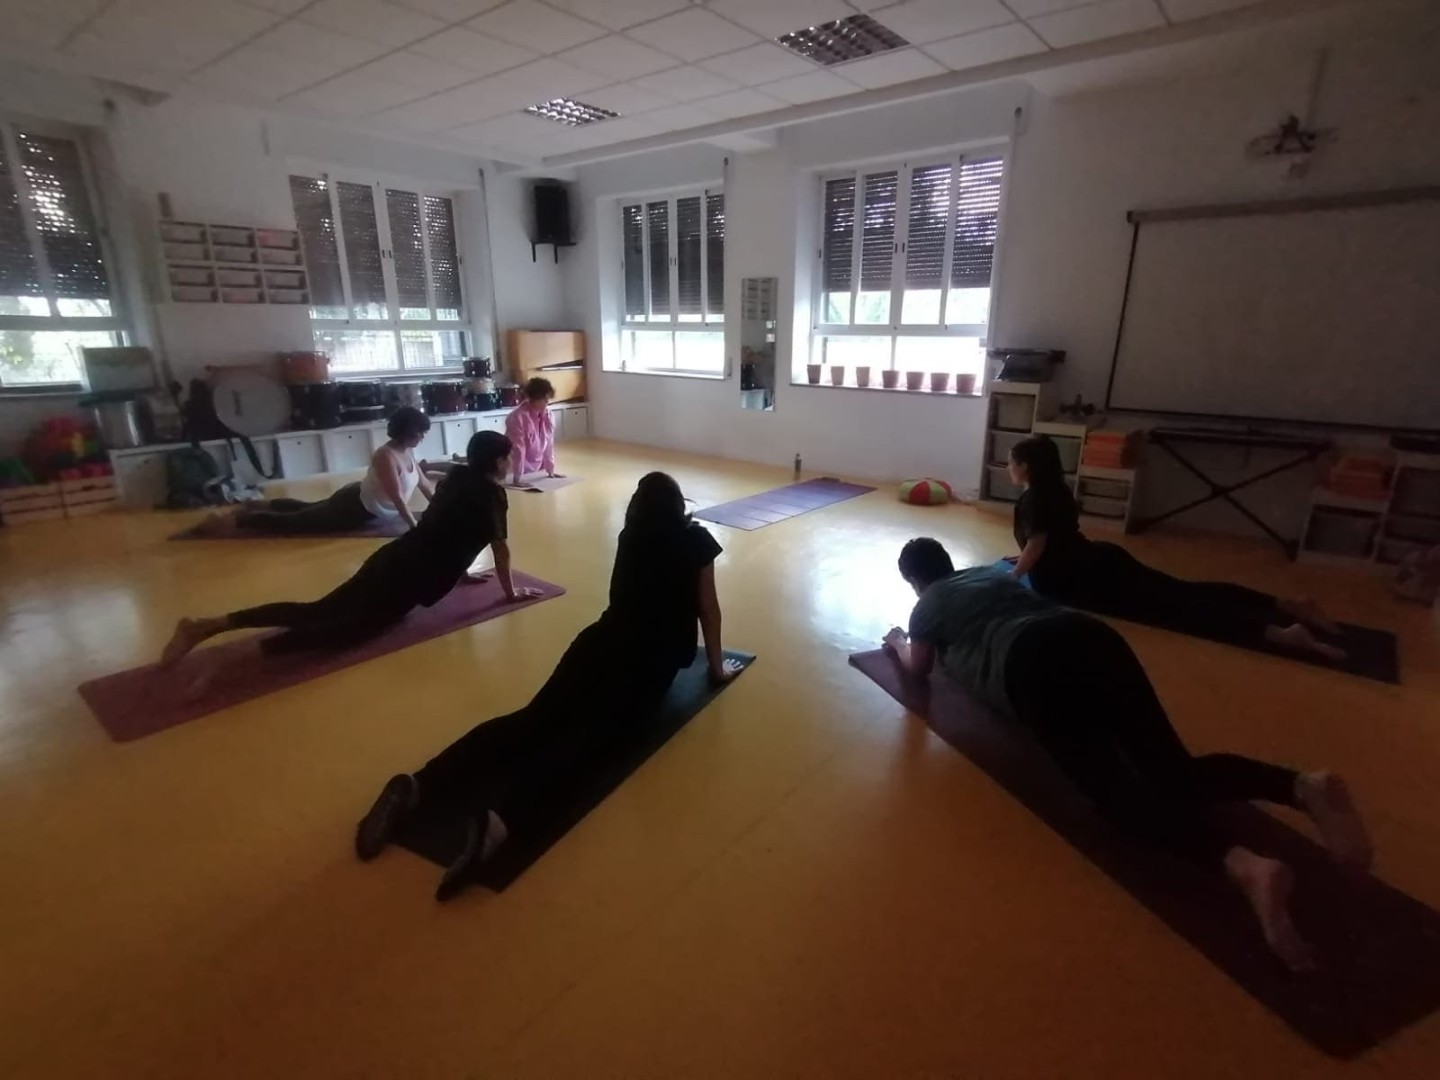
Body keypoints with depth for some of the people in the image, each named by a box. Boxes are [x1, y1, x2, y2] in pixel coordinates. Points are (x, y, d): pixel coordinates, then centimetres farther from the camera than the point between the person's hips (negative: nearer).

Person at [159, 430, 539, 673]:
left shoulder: (458, 479, 20)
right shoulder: (492, 493, -6)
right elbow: (500, 547, -5)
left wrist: (463, 572, 39)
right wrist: (511, 591, 6)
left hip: (394, 557, 9)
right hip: (410, 575, -8)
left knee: (317, 611, 5)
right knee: (351, 628, -17)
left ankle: (208, 625, -2)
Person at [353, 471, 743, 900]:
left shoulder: (631, 536, 22)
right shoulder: (696, 540, 7)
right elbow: (708, 608, 10)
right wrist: (717, 666, 21)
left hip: (604, 638, 5)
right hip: (652, 658, -4)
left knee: (535, 718, -11)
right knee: (587, 734, -23)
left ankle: (418, 785, -30)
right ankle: (499, 819, -48)